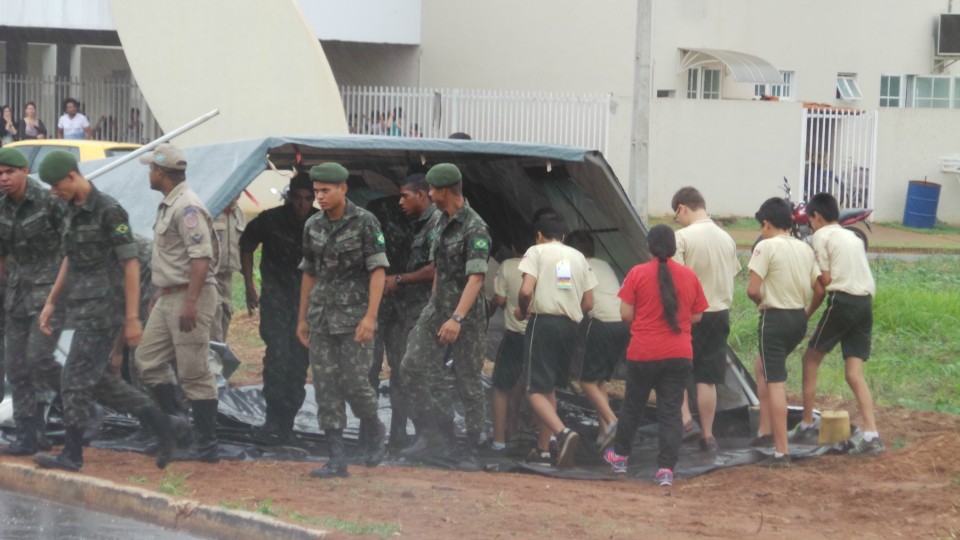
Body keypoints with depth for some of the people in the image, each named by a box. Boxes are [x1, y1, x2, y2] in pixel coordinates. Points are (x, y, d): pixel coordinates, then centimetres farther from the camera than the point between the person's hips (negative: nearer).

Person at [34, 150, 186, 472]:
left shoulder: (109, 211, -14)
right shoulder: (73, 211, 13)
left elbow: (131, 264, -15)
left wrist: (132, 318, -17)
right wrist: (50, 303, 19)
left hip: (104, 307, -9)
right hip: (83, 308, 9)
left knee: (76, 379, -6)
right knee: (99, 381, 10)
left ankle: (72, 454, 2)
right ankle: (165, 426, 16)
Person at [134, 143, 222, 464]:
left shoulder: (188, 208, -16)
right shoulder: (167, 206, 16)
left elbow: (201, 258, -24)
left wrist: (190, 303, -28)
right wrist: (160, 293, 24)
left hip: (189, 296, -11)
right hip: (168, 297, 11)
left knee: (194, 374, -6)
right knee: (148, 361, 11)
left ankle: (207, 445, 0)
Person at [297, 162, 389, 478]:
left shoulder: (365, 223, -8)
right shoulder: (313, 226, 9)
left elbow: (377, 271, -11)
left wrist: (370, 316, -19)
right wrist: (302, 318, 16)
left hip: (354, 316, -5)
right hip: (321, 318, 5)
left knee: (354, 381, -7)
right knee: (325, 386, 0)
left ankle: (373, 431, 23)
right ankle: (337, 459, 2)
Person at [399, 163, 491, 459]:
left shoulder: (475, 228, -16)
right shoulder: (443, 222, 11)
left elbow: (476, 278, -24)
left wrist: (457, 318, -33)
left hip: (466, 314, -8)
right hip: (438, 309, 8)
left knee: (468, 381, 0)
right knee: (413, 367, -3)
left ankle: (472, 448, 9)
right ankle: (433, 434, 2)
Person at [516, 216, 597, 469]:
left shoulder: (537, 251, 1)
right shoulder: (579, 257, 16)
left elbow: (526, 291, -12)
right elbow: (588, 303, 13)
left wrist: (523, 311, 6)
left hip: (543, 323, -5)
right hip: (570, 327, 6)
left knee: (536, 390, -7)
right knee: (549, 388, 16)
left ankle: (563, 432, -31)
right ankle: (543, 450, 15)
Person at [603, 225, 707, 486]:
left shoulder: (637, 273, -7)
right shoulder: (689, 276, 1)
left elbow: (626, 314, -6)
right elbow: (696, 316, 8)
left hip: (643, 354, -1)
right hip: (679, 355, 1)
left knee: (632, 406, 16)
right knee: (671, 411, 2)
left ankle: (620, 456, 31)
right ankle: (666, 468, -4)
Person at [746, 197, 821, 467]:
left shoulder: (766, 247, -12)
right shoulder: (805, 249, 9)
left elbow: (753, 290, -16)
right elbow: (818, 287, 9)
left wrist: (764, 302, 4)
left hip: (775, 318, -7)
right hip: (800, 318, 8)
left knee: (775, 383, -5)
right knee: (762, 366, 26)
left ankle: (782, 451, -7)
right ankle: (766, 429, 23)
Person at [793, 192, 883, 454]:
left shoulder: (822, 236, 1)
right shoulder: (853, 236, 23)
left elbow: (824, 280, -3)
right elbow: (857, 273, 17)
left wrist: (807, 313, 7)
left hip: (842, 302, -6)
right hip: (866, 303, 6)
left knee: (811, 359, 12)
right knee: (855, 372, 4)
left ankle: (807, 423, 14)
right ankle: (871, 435, -9)